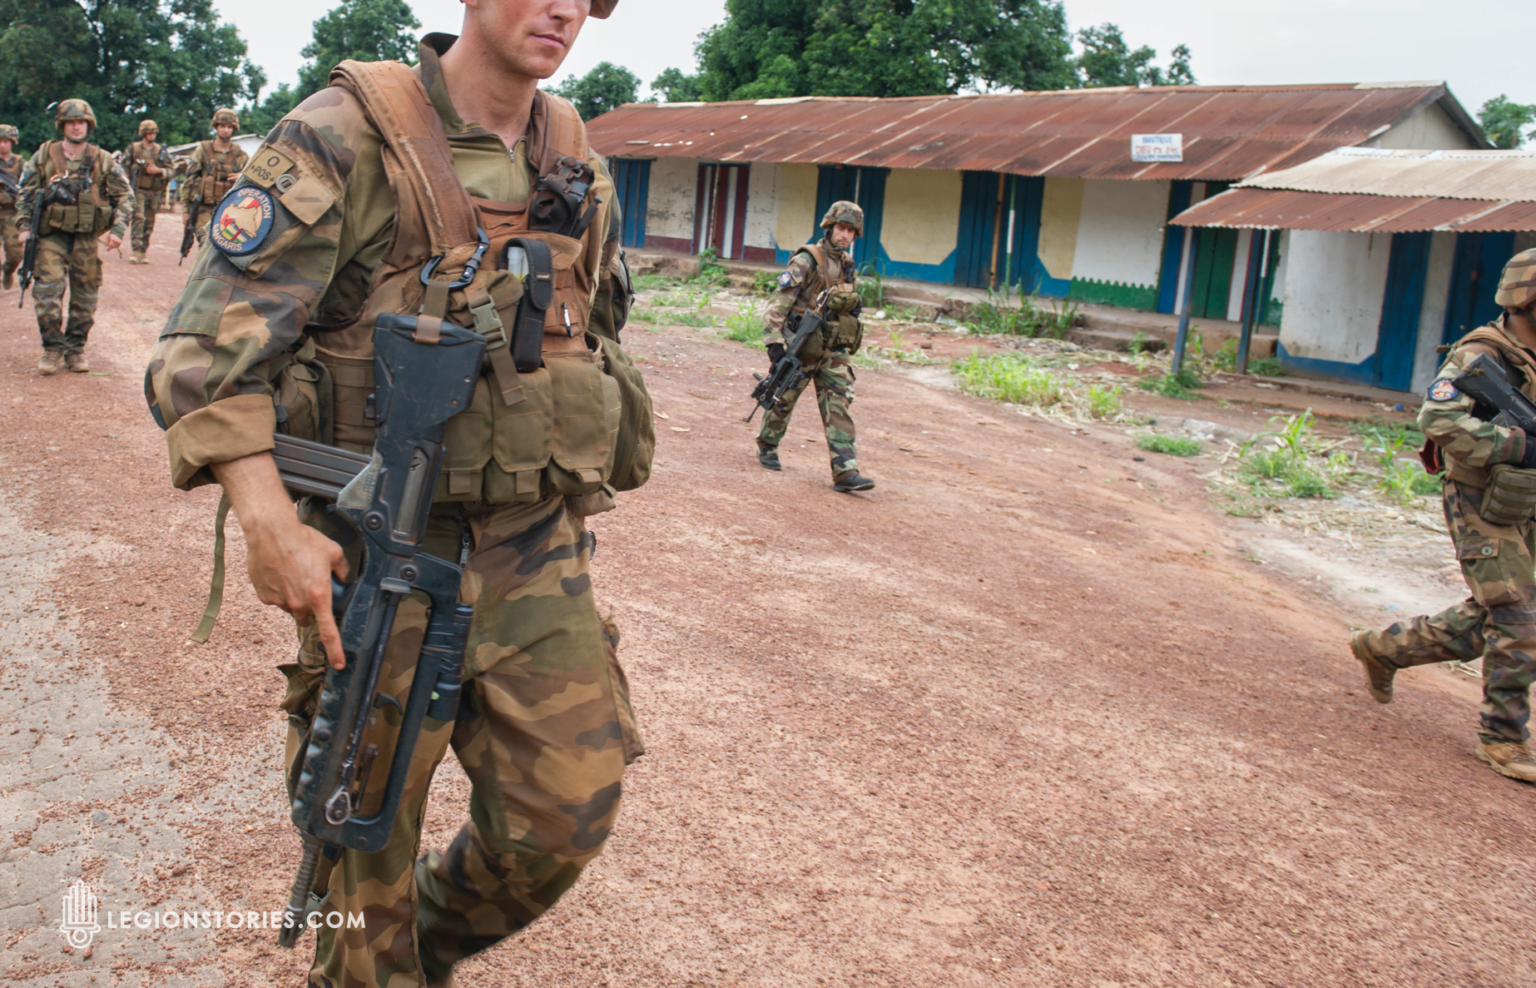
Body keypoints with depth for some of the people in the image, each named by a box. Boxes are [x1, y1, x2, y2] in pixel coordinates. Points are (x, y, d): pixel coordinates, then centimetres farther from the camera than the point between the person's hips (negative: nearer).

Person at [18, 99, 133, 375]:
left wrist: (117, 229, -8)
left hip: (87, 238, 1)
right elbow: (25, 193, 8)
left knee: (85, 296, 5)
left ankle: (75, 348, 17)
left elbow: (125, 196, 4)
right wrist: (24, 226, -2)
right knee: (47, 292, -10)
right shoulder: (44, 156, 3)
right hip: (51, 236, -1)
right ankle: (52, 348, 0)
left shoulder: (103, 160, 3)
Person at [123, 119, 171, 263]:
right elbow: (124, 168, 4)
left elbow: (170, 170, 9)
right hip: (138, 190, -3)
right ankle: (136, 251, -19)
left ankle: (143, 252, 14)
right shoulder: (133, 149, 4)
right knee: (138, 218, -15)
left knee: (149, 223, 6)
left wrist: (159, 170, -10)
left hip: (154, 192, 3)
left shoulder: (161, 151, 10)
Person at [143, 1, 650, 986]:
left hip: (539, 551, 5)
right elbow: (208, 348, -14)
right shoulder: (345, 139, -9)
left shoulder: (581, 171, 9)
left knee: (567, 811, 6)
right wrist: (269, 521, -25)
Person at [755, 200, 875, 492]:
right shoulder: (806, 262, -12)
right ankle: (767, 446, 36)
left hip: (834, 351, 5)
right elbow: (779, 302, -16)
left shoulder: (849, 267, 9)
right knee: (783, 400, 10)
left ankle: (845, 472, -11)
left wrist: (846, 348, 20)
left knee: (839, 407, -5)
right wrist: (773, 341, -24)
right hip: (802, 347, -5)